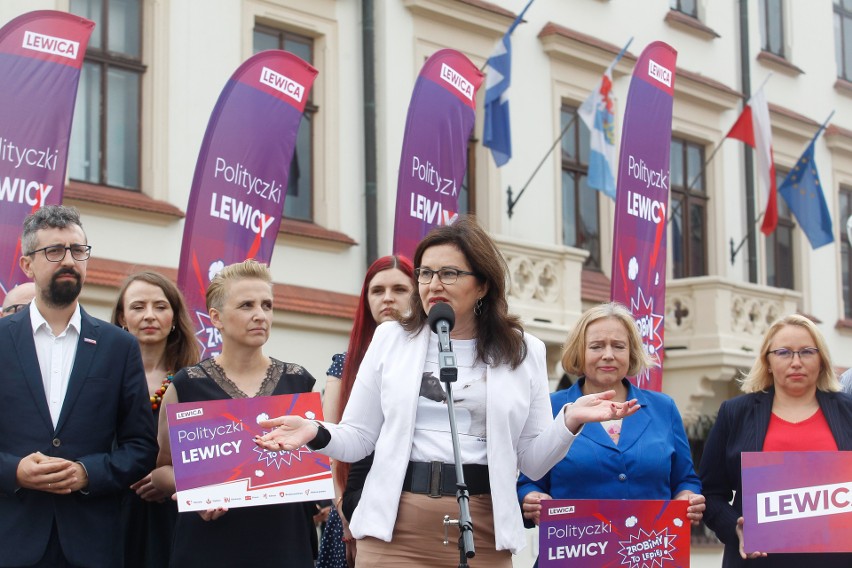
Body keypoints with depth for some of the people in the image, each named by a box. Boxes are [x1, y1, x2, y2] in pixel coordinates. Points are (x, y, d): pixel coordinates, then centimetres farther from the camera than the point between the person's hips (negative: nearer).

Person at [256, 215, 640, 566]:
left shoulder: (524, 352, 6)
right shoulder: (391, 338, 7)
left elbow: (533, 462, 5)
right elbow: (359, 438, 8)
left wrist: (570, 421, -11)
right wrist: (316, 433, -11)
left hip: (481, 530, 0)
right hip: (395, 525, 0)